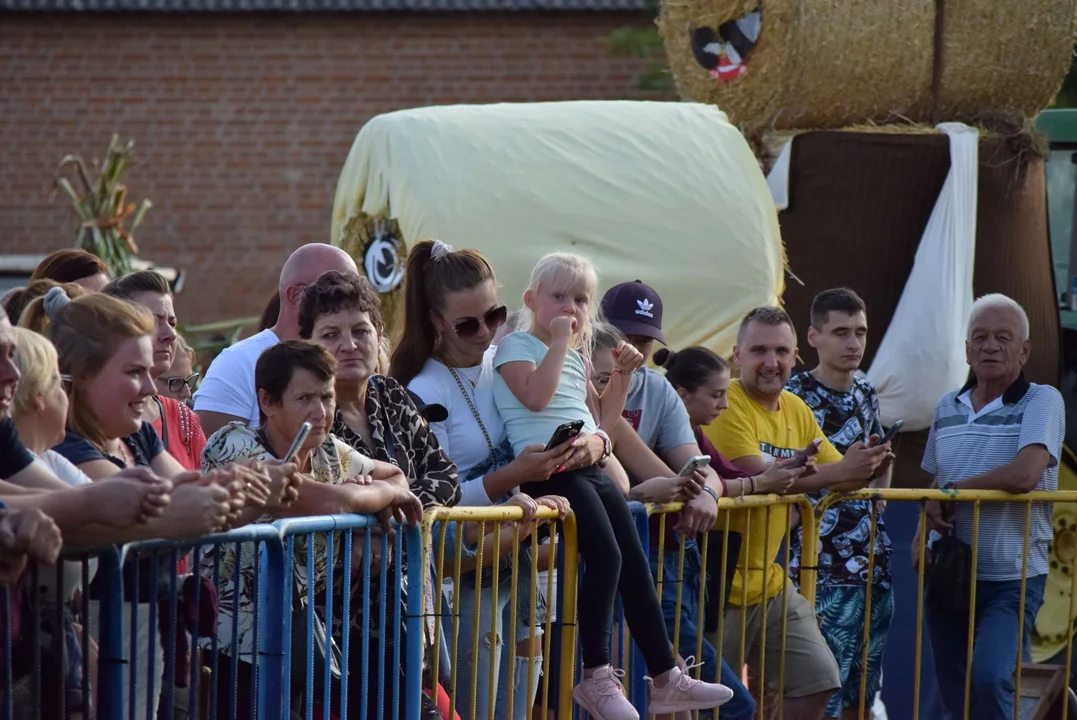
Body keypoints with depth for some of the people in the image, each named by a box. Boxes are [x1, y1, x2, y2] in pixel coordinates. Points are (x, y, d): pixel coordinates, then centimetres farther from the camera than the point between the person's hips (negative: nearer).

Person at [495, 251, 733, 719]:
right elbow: (535, 397, -19)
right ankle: (595, 677, -19)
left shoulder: (576, 358, 24)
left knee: (636, 565, 2)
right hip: (550, 469, -8)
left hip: (591, 468, 8)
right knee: (607, 556, -23)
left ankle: (665, 679, 7)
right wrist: (559, 343, -13)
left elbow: (602, 417, 29)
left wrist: (622, 374, 17)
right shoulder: (517, 346, 0)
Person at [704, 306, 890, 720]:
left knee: (816, 683, 7)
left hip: (767, 580, 8)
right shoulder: (725, 406, -14)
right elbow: (759, 477, -25)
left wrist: (868, 467, -11)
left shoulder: (797, 411, 12)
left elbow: (840, 478, 12)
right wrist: (840, 471, -26)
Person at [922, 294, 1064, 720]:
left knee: (987, 680, -25)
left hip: (1012, 580, -6)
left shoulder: (1042, 402, -9)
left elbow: (1025, 475, -24)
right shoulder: (947, 408, 11)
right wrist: (933, 508, -2)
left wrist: (954, 491, -11)